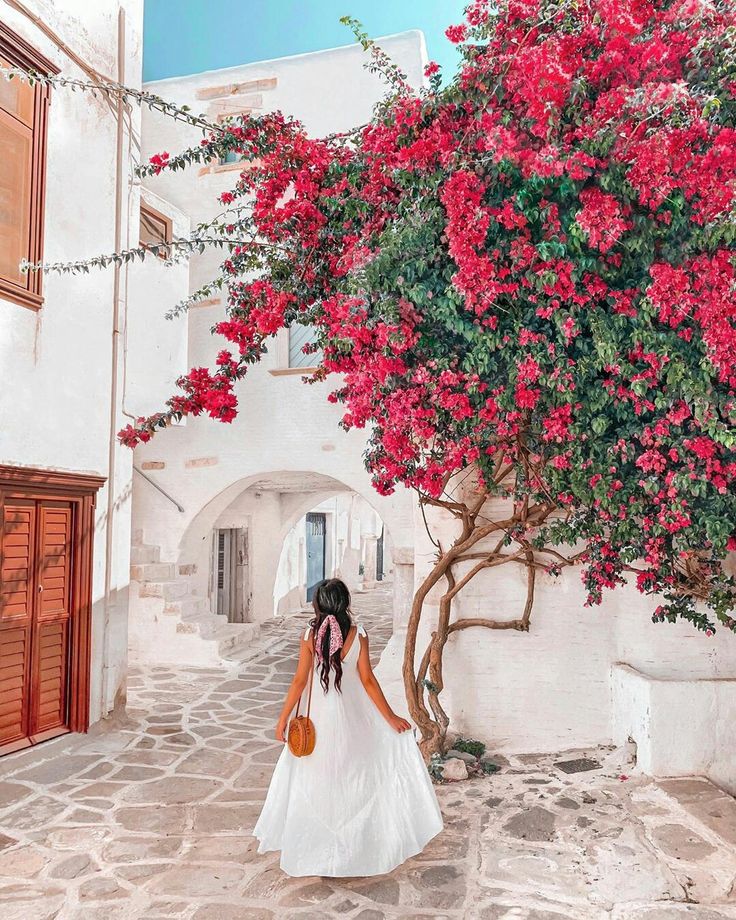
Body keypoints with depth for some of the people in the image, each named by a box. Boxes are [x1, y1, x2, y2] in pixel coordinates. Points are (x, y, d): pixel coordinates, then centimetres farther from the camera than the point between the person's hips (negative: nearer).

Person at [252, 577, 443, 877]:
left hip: (318, 717, 0)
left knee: (314, 781, 15)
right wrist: (391, 717, -3)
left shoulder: (310, 635, -11)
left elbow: (300, 680, -9)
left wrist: (283, 717, 1)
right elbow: (367, 680, -11)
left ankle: (316, 849, 26)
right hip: (352, 715, 0)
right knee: (354, 778, 17)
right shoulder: (358, 634, -11)